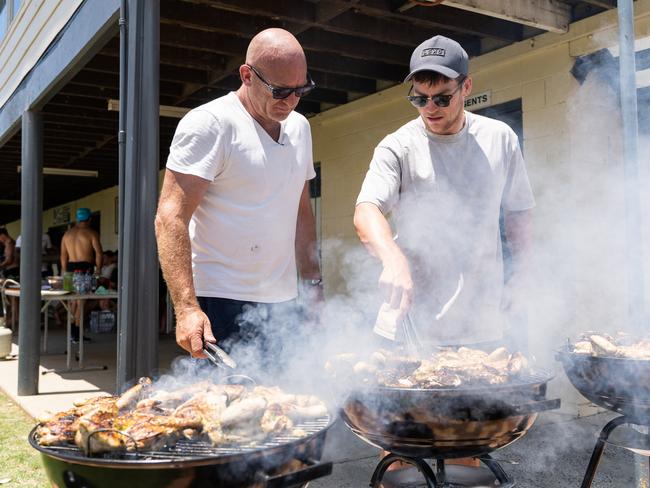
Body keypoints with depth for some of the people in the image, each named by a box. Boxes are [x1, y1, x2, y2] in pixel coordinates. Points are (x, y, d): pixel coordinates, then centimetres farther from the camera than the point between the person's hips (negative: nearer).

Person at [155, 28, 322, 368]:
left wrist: (313, 285, 14)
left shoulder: (299, 128, 13)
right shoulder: (208, 124, -10)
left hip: (284, 302, 7)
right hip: (221, 307, -6)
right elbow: (171, 219, -17)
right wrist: (187, 308, -26)